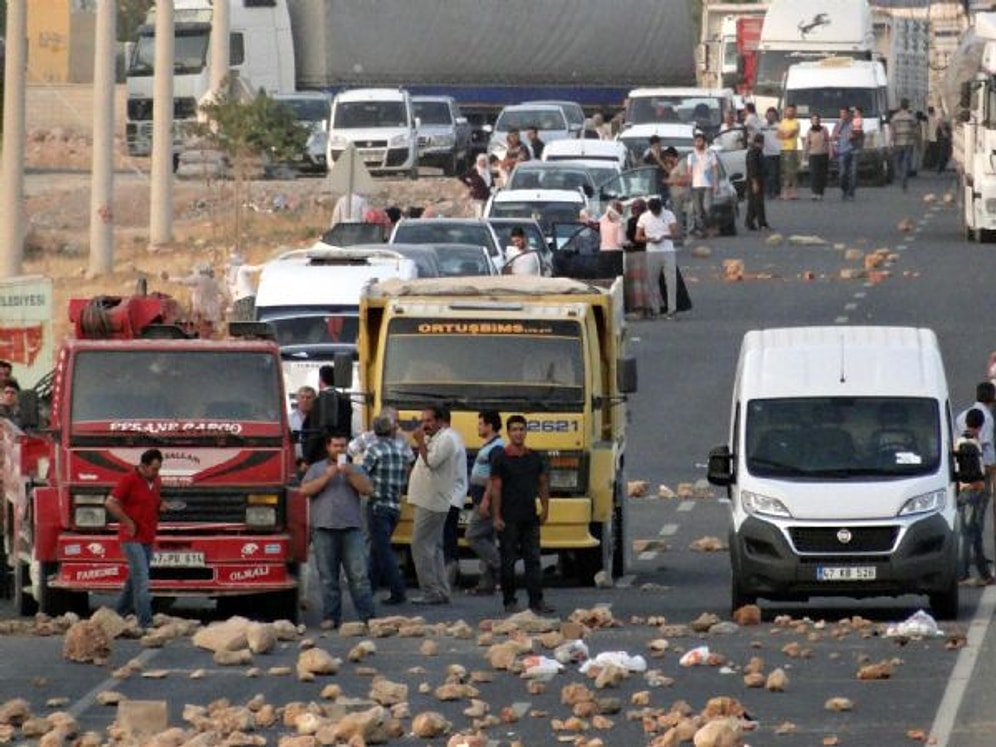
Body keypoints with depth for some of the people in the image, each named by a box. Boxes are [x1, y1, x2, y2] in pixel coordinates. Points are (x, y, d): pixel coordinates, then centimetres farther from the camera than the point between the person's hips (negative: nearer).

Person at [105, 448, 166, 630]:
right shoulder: (129, 480, -12)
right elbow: (110, 503, -13)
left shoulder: (155, 481, 11)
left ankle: (120, 614, 29)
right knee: (142, 581, -14)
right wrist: (128, 522, -15)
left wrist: (161, 505, 5)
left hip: (148, 538, 8)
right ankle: (145, 623, -17)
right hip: (133, 538, -8)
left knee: (134, 579, 15)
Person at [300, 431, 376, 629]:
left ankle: (367, 616, -7)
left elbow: (368, 489, 4)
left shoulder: (355, 469, 18)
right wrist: (327, 477, -6)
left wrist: (350, 474, -7)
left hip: (351, 528, 1)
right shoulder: (316, 469, 14)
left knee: (359, 575, -6)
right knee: (328, 577, 0)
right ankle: (330, 618, 2)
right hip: (324, 528, 0)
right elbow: (304, 490, 0)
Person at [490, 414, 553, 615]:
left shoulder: (535, 457, 8)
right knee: (508, 561, 2)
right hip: (509, 519, -4)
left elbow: (543, 484, 15)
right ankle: (509, 601, 8)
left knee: (533, 559, 0)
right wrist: (496, 517, -11)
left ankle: (536, 601, -2)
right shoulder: (501, 458, -4)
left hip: (530, 517, 4)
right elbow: (495, 488, -6)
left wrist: (545, 508, 5)